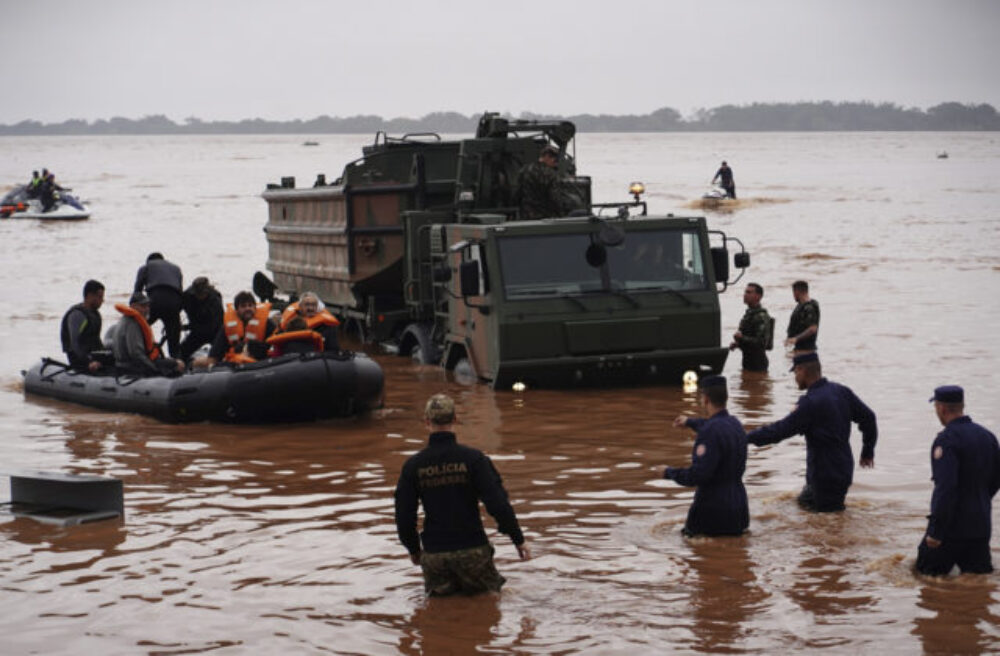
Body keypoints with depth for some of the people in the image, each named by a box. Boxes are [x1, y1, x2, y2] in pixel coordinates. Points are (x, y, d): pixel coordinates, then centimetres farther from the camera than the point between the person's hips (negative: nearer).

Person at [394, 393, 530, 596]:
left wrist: (413, 548, 17)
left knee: (438, 595, 23)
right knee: (489, 591, 18)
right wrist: (518, 539, -3)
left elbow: (404, 515, 1)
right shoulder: (474, 459, -10)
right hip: (472, 549, -2)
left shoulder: (413, 465, -4)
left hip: (434, 554, 2)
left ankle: (442, 587, -1)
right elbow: (498, 503, -13)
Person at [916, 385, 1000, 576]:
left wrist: (935, 531, -24)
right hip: (981, 524, 7)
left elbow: (945, 488, -25)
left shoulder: (947, 439, -18)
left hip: (953, 527, -7)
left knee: (927, 572, 10)